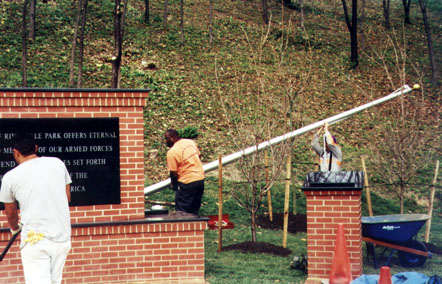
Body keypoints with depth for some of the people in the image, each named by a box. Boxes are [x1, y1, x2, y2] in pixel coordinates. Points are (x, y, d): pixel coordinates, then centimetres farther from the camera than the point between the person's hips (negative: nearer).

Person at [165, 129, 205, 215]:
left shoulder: (172, 152, -16)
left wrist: (174, 186, 3)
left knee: (181, 211, 3)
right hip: (200, 178, 8)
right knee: (194, 210, 18)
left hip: (187, 182, -8)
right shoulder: (191, 142, 5)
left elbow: (174, 173, -13)